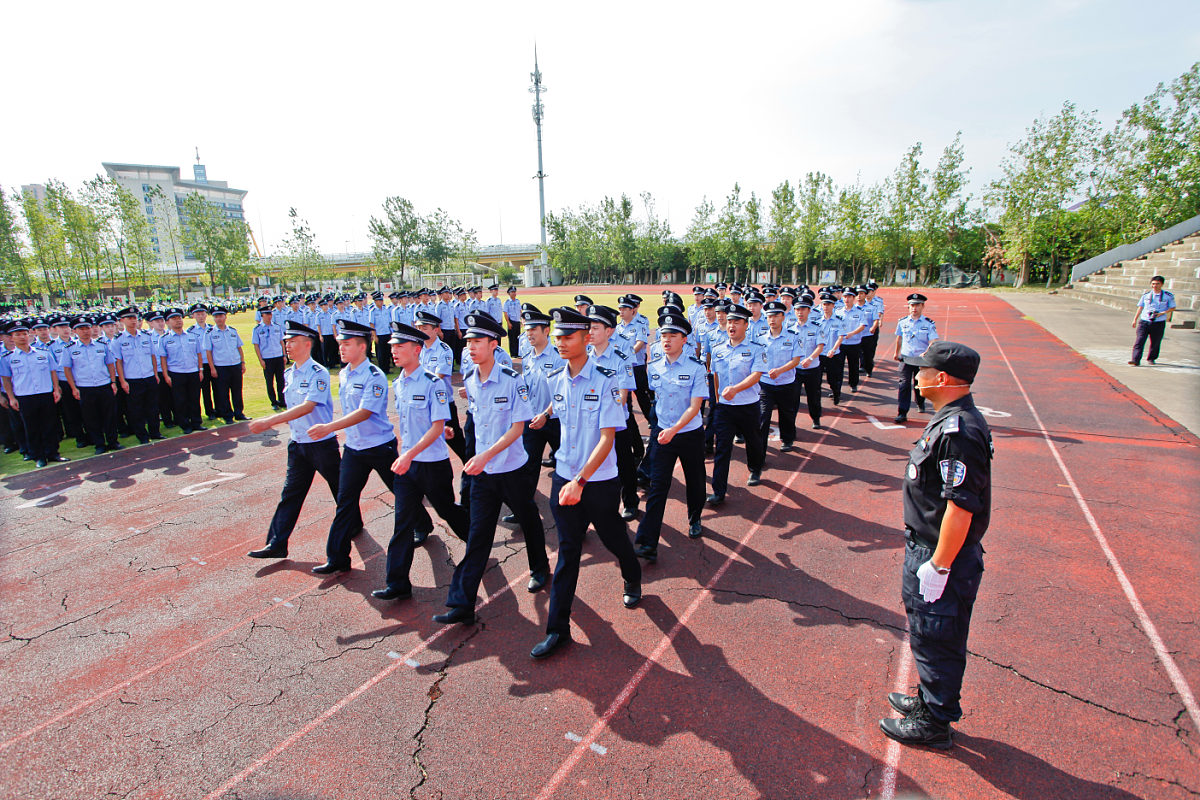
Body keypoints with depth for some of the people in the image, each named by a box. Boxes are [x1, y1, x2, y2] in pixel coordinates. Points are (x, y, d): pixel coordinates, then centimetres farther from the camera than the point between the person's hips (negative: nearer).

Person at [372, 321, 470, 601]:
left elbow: (438, 426, -20)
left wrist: (409, 454, -26)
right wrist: (400, 450, 17)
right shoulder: (397, 384, 6)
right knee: (403, 521, 5)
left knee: (449, 512, 12)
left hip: (433, 463, -6)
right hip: (406, 462, 6)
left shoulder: (433, 383, -16)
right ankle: (397, 583, 12)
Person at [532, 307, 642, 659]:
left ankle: (633, 580, 50)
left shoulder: (605, 380, -17)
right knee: (567, 550, 7)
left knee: (614, 538, 17)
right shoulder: (555, 380, 0)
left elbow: (607, 437, -22)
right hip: (564, 478, 4)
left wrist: (580, 481, -28)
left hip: (600, 482, -4)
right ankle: (558, 628, 16)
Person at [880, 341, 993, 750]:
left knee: (935, 639, 8)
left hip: (942, 555, -10)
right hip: (927, 548, 10)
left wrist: (938, 566, -22)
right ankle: (930, 699, 43)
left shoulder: (958, 431, -26)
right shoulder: (952, 419, 7)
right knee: (928, 635, 24)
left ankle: (934, 723, 26)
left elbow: (961, 507, -28)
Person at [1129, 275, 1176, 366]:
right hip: (1144, 321, 1)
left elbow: (1172, 308, 5)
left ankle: (1151, 358, 27)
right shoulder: (1146, 295, 6)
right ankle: (1135, 360, -16)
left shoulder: (1168, 296, 1)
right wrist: (1135, 319, 10)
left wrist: (1162, 313, -13)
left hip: (1159, 323, -1)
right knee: (1139, 341, -11)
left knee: (1155, 342, 9)